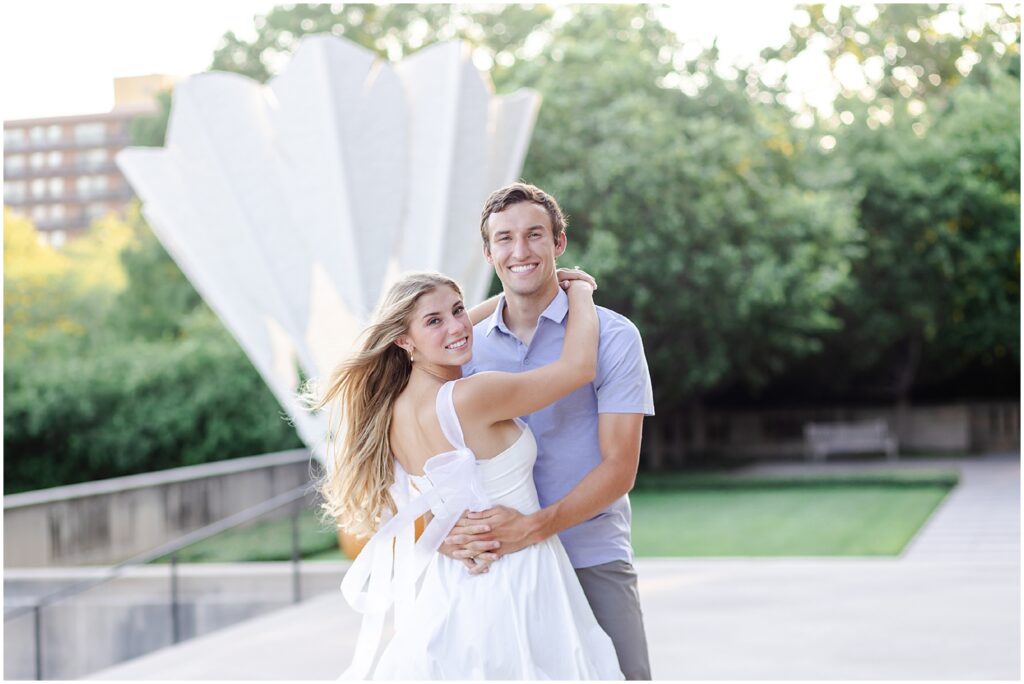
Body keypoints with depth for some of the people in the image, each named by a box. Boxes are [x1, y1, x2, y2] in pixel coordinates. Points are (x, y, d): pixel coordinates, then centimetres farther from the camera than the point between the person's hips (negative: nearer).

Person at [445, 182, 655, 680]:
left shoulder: (611, 335, -3)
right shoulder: (468, 344, 8)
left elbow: (619, 468, -8)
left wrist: (533, 527, -22)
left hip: (593, 563, -3)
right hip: (495, 564, 3)